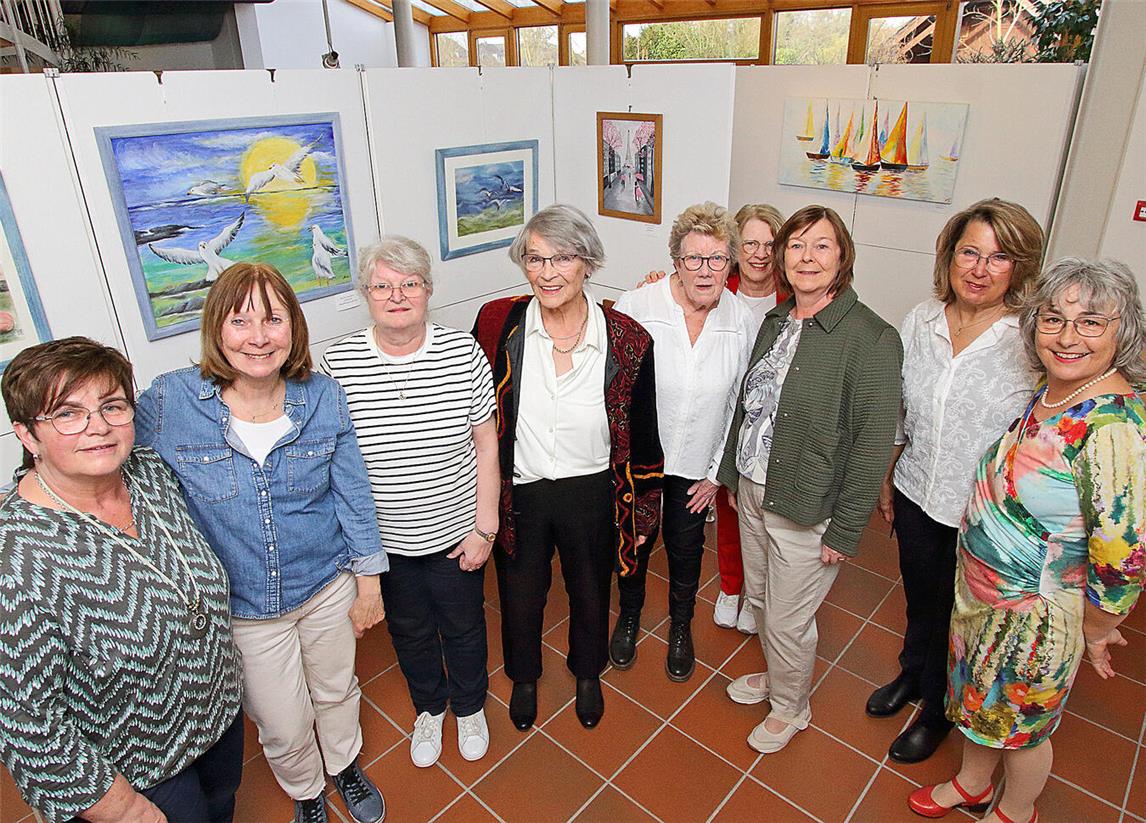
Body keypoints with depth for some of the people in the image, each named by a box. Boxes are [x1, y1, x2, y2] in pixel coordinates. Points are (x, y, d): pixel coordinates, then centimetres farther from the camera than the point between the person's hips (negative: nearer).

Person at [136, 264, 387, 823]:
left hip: (329, 585, 1)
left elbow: (352, 493, -5)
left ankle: (345, 766, 58)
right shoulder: (167, 403, -19)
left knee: (336, 691, 25)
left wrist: (368, 583, 0)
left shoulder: (324, 398, -13)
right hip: (240, 606, -1)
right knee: (284, 728, 18)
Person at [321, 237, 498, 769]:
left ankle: (470, 706, 52)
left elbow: (485, 442, -7)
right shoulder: (337, 364, -13)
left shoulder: (464, 353, -14)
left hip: (455, 534, -1)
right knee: (409, 631, 24)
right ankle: (429, 707, 54)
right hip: (383, 540, 1)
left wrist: (486, 525, -7)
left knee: (463, 626, 21)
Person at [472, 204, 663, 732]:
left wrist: (643, 511, 2)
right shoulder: (498, 323, -15)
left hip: (592, 494, 0)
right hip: (517, 493, 0)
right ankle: (524, 677, 54)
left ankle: (588, 674, 56)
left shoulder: (628, 342, -16)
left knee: (590, 591, 24)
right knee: (520, 593, 22)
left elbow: (643, 436, -4)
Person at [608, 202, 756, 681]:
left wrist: (718, 471, 1)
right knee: (633, 543, 20)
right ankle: (629, 616, 51)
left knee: (686, 551, 21)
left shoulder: (743, 323, -10)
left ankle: (681, 626, 50)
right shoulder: (634, 307, -19)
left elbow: (741, 404, 0)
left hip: (696, 464, 2)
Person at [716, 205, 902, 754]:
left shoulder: (872, 338, -18)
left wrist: (846, 529, -16)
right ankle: (775, 674, 50)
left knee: (787, 620, 9)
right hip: (753, 492, 7)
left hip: (806, 509, -6)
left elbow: (874, 442, -17)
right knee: (760, 598, 23)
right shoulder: (775, 322, 4)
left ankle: (790, 708, 38)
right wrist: (733, 473, 14)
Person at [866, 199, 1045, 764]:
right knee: (919, 598, 26)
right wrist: (886, 479, 11)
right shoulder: (921, 321, -4)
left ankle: (936, 711, 45)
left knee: (957, 614, 18)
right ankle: (911, 674, 55)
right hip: (916, 495, 4)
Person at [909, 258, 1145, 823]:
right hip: (981, 589, 7)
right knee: (979, 698, 27)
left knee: (1021, 726, 19)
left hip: (1034, 613, -7)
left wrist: (1095, 632, -11)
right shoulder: (1052, 391, -4)